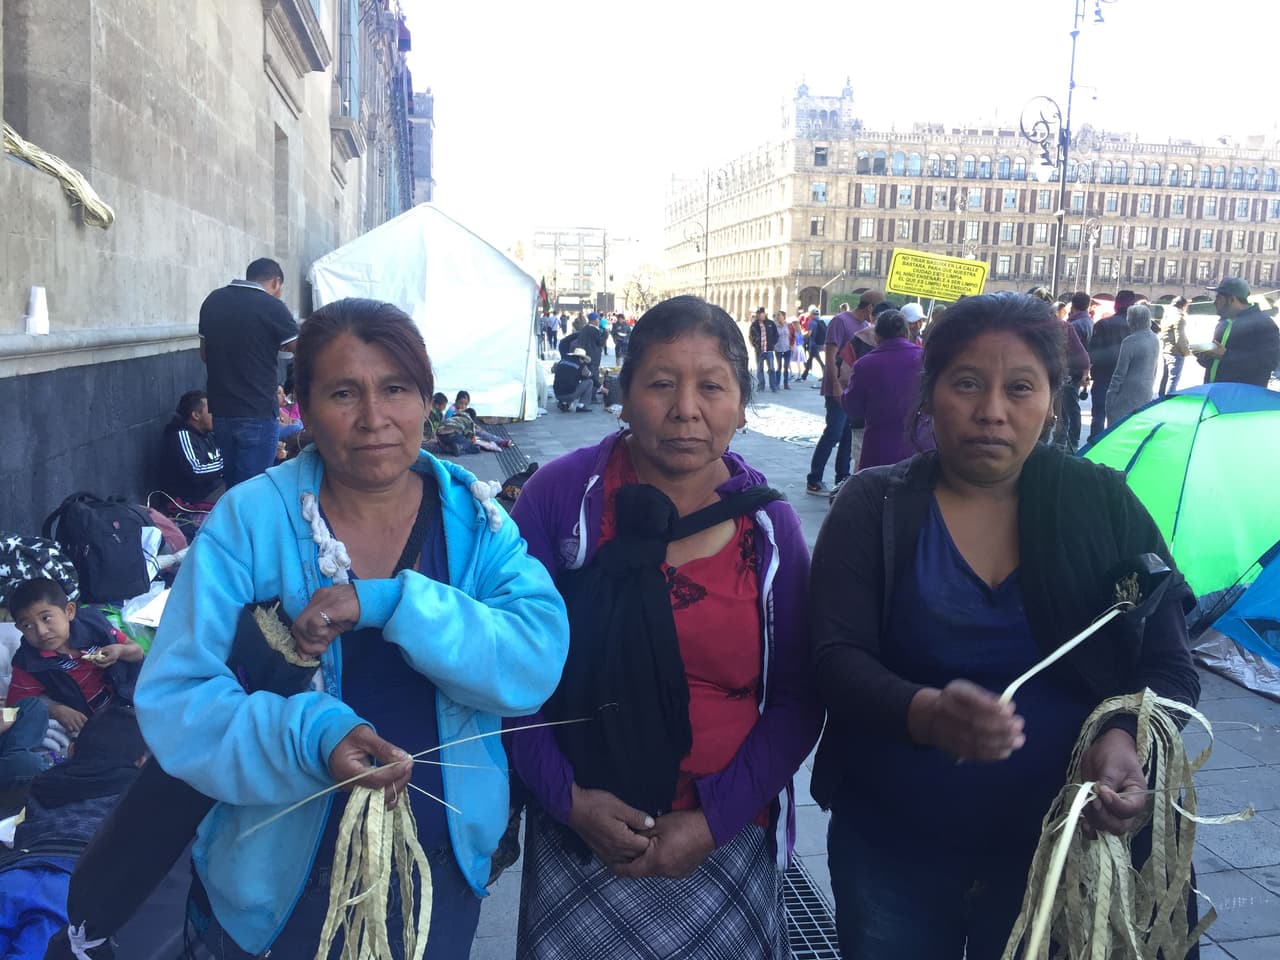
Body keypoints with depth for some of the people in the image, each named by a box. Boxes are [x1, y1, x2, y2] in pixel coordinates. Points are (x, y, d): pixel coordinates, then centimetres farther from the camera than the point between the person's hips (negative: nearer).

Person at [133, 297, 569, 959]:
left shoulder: (473, 519, -7)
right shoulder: (249, 520, -13)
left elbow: (540, 660, -20)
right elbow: (172, 699, -15)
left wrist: (387, 601, -30)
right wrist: (312, 737, -32)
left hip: (442, 863, 2)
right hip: (282, 878, -1)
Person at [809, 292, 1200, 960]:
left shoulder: (1104, 506, -2)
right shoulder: (874, 508, -7)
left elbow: (1167, 668, -1)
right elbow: (837, 660, -15)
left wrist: (1125, 738, -23)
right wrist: (927, 714, -35)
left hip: (1059, 854, 1)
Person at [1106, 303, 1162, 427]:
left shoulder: (1130, 341, -18)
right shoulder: (1155, 340, 7)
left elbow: (1120, 372, -15)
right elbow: (1155, 368, 16)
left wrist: (1111, 393, -8)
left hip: (1130, 391, -8)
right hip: (1147, 392, 8)